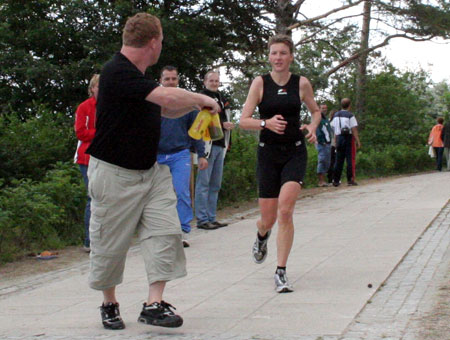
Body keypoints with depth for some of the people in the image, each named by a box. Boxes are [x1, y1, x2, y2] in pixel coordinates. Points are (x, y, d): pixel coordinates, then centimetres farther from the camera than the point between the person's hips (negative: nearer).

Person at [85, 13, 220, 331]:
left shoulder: (139, 76, 11)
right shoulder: (118, 72, -21)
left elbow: (166, 110, 26)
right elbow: (169, 97, -31)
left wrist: (196, 104, 8)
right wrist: (202, 99, -14)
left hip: (150, 171, 9)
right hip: (115, 174, -9)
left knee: (166, 232, -5)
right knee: (111, 244, 5)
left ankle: (154, 304, -4)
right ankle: (109, 304, 23)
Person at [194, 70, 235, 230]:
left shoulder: (222, 99, 20)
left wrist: (227, 142, 20)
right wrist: (222, 124, -17)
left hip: (220, 146, 9)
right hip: (207, 144, -8)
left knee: (215, 184, 10)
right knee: (204, 183, -7)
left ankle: (212, 218, 16)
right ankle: (202, 219, -6)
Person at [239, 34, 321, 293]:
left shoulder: (302, 83, 2)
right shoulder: (260, 83, -1)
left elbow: (316, 111, 18)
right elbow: (244, 121, -2)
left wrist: (313, 127, -3)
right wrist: (266, 123, -21)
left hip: (295, 152, 0)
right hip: (268, 153, 0)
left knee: (285, 211, -18)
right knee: (268, 219, 5)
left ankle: (281, 272, -10)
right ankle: (262, 236, 45)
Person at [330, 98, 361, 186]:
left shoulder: (336, 115, 11)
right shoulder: (350, 115, -7)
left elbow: (334, 130, 11)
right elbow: (354, 130, -9)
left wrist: (336, 142, 15)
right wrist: (358, 141, -6)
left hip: (339, 138, 5)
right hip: (348, 137, -5)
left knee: (339, 160, 8)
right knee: (350, 159, -1)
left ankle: (336, 181, 8)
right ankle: (350, 179, -5)